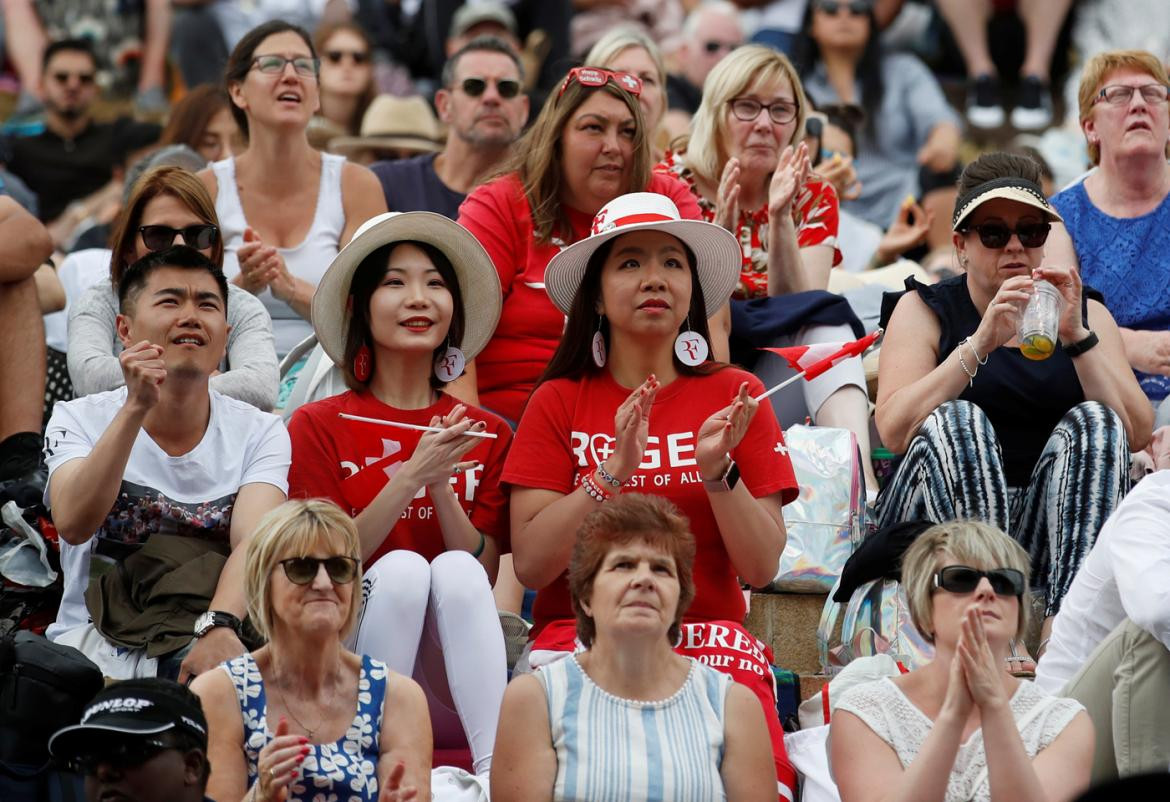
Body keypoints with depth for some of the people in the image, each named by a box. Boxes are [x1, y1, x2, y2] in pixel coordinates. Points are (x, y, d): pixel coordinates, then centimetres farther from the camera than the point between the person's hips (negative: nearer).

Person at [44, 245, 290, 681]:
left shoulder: (258, 432, 4)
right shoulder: (79, 420, 2)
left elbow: (255, 542, -15)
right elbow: (74, 524, -18)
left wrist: (218, 627, -36)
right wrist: (136, 407, -27)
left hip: (208, 647, 0)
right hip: (98, 642, 0)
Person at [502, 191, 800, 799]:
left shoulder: (733, 397, 9)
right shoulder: (560, 402, 8)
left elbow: (761, 568, 2)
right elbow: (530, 563, -4)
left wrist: (717, 469, -13)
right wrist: (615, 469, -14)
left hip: (711, 642, 1)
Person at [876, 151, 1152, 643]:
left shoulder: (1085, 312, 15)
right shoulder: (925, 310, 10)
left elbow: (1135, 434, 0)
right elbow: (894, 430, -9)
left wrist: (1076, 336, -10)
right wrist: (981, 343, -17)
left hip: (1055, 524, 2)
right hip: (944, 520, -2)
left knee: (1094, 421, -23)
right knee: (956, 419, -28)